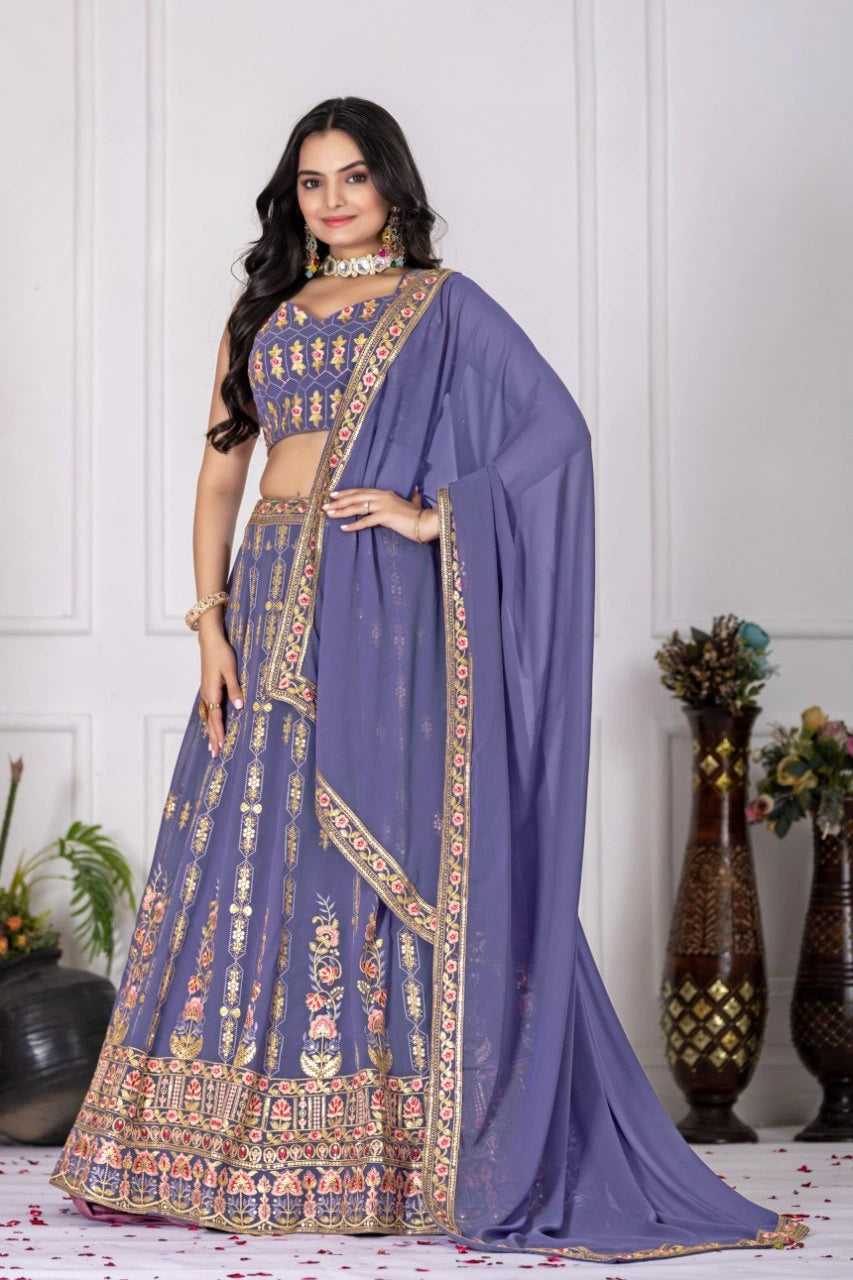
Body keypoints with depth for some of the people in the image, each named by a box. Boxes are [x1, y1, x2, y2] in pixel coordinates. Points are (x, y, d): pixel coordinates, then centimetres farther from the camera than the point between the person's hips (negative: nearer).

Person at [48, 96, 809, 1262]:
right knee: (251, 857, 1)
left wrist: (433, 514, -12)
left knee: (382, 852, -6)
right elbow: (220, 471, 12)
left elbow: (556, 428, -5)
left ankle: (393, 1155, -1)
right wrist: (210, 622, 0)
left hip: (380, 608, -4)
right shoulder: (264, 315, 17)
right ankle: (252, 1153, 7)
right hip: (271, 608, 4)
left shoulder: (444, 305, 5)